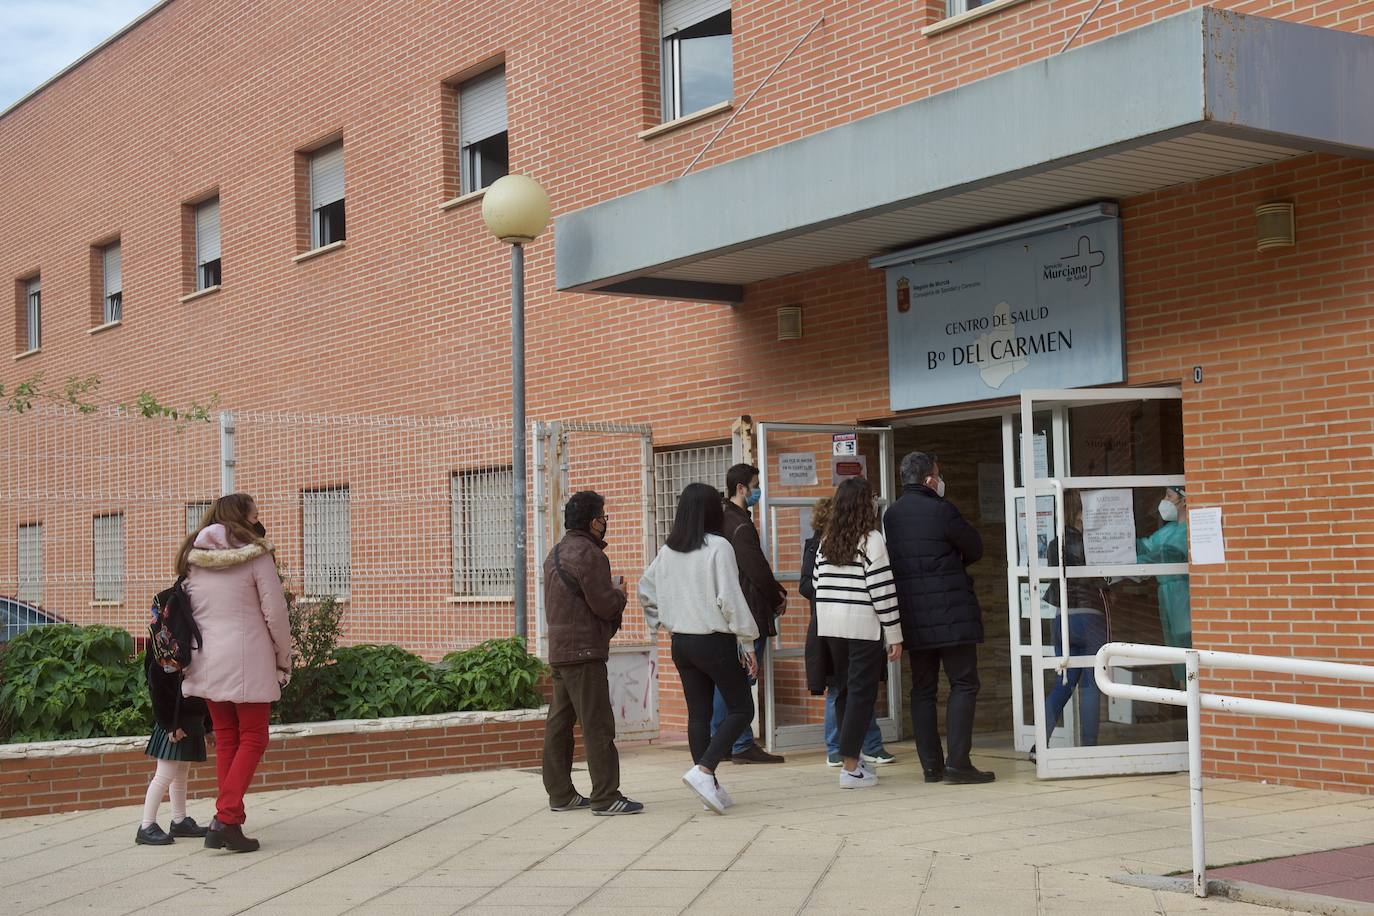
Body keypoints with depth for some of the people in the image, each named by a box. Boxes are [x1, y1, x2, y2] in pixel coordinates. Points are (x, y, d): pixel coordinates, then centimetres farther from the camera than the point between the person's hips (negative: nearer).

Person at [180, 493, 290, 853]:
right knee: (253, 739, 3)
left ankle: (228, 822, 12)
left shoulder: (193, 558, 9)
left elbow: (187, 611, 11)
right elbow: (275, 613, -7)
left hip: (207, 661, 5)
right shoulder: (255, 554, -7)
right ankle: (226, 819, -9)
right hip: (248, 661, -5)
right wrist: (284, 661, 3)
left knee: (225, 739, 14)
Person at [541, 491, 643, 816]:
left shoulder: (556, 554, 17)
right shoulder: (589, 554, -13)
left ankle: (560, 793, 15)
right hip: (584, 652, -10)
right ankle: (606, 797, -7)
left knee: (560, 722, 11)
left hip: (559, 651, 10)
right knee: (597, 725, -7)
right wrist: (619, 591, 3)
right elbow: (605, 605, -17)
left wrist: (609, 591, 20)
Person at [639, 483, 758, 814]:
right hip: (715, 641, -6)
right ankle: (703, 770, -13)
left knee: (698, 715, 11)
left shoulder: (668, 550, 6)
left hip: (681, 643, 6)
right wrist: (747, 641, -10)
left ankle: (711, 788, 15)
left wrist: (662, 622, 21)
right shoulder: (718, 547, -14)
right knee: (741, 710, 4)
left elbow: (645, 589, 15)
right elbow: (730, 599, -16)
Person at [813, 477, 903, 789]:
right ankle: (850, 768, -4)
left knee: (844, 690, 15)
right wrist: (895, 635, -8)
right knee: (862, 693, -2)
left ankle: (849, 759, 20)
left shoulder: (826, 541, 9)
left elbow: (817, 582, 13)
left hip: (830, 626, 7)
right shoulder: (871, 540, -10)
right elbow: (882, 591, -13)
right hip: (864, 627, -6)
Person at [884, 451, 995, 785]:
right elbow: (975, 548, 1)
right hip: (951, 613, -6)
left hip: (912, 615, 6)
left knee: (922, 689, 10)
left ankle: (931, 764, 10)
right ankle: (957, 763, -7)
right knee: (963, 685, -1)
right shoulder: (941, 510, -11)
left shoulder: (891, 516, 7)